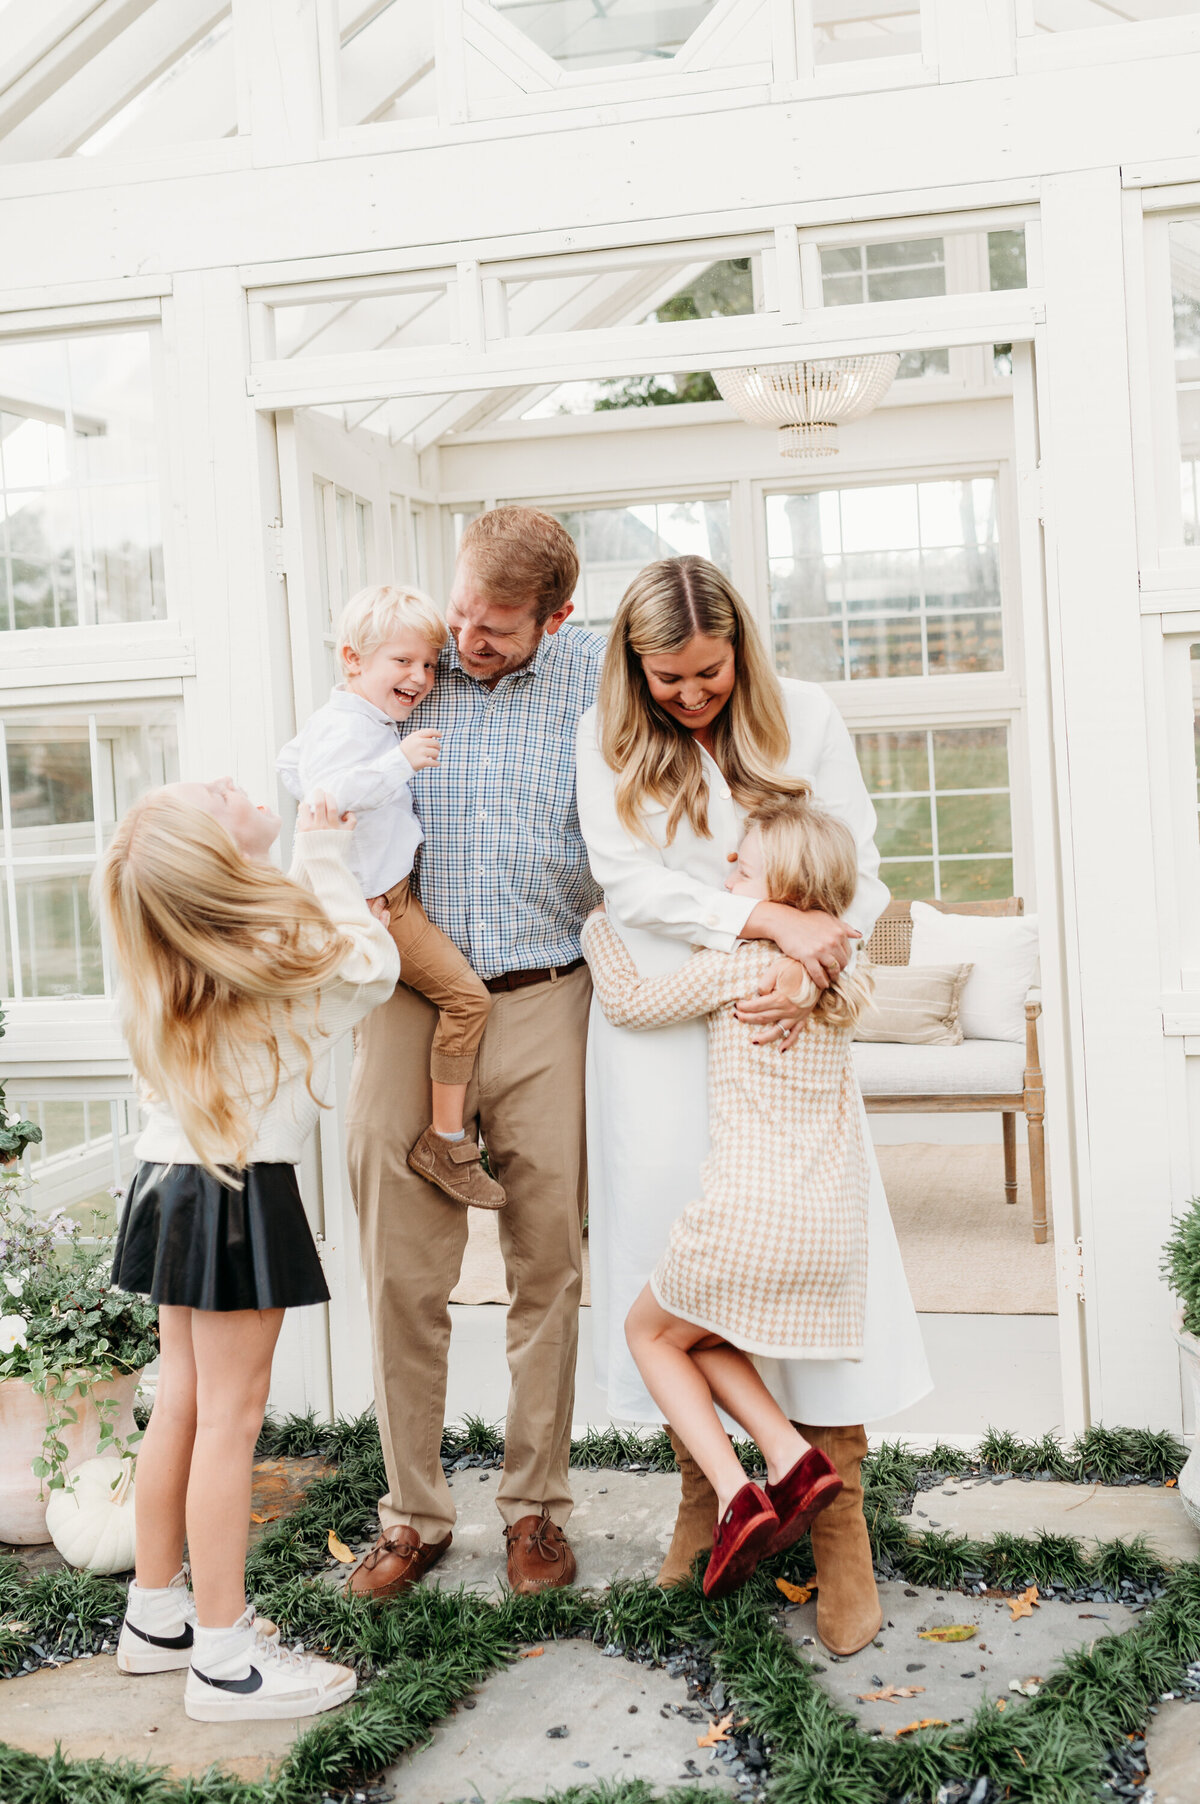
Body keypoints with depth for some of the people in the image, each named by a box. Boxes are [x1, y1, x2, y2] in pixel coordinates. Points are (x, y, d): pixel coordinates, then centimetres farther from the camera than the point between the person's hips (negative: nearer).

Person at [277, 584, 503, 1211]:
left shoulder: (334, 719, 13)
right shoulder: (347, 727, -21)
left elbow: (290, 763, 28)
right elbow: (330, 791, -38)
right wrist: (400, 761, -38)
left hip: (383, 887, 11)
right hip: (377, 899, -11)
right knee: (466, 995, -15)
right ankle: (446, 1140, -9)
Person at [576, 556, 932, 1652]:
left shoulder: (805, 719, 3)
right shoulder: (608, 740, 2)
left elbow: (858, 870, 2)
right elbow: (629, 877, -10)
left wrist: (813, 975, -16)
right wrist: (769, 920, -19)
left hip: (783, 1026, 0)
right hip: (658, 1026, 1)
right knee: (673, 1247, 2)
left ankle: (841, 1530, 2)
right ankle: (703, 1493, 20)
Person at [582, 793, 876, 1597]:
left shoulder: (733, 965, -7)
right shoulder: (844, 985, 10)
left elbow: (630, 1001, 5)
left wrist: (598, 924, 18)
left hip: (748, 1219, -6)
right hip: (835, 1231, 6)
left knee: (651, 1330, 18)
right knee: (698, 1333, 26)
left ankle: (736, 1493, 2)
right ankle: (792, 1456, 6)